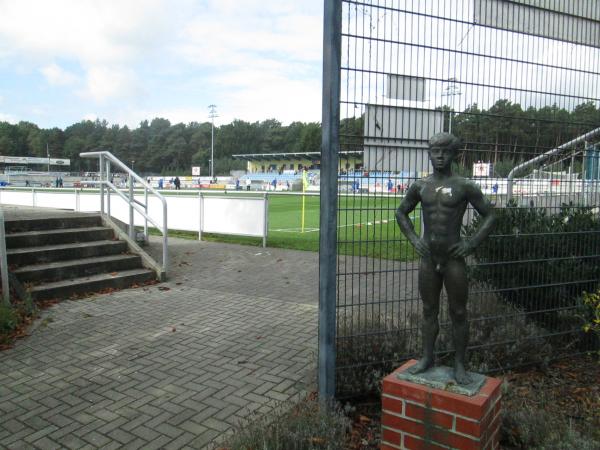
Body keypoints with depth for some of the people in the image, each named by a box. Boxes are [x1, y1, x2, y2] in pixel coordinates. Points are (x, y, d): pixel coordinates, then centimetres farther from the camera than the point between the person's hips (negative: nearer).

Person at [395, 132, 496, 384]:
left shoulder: (464, 187, -6)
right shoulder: (420, 186, 4)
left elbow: (489, 215, 1)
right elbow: (401, 213, 17)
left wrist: (472, 243, -9)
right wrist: (413, 239, 4)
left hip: (454, 259, -3)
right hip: (428, 259, 3)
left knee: (458, 314, 6)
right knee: (429, 310, 14)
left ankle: (459, 365, 20)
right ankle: (427, 358, 28)